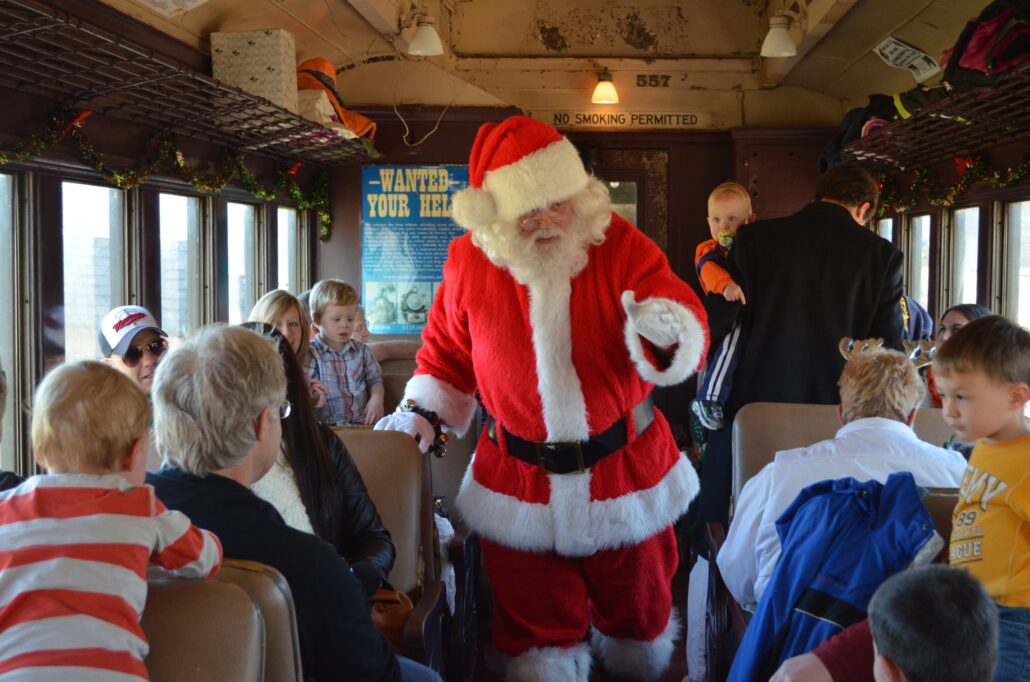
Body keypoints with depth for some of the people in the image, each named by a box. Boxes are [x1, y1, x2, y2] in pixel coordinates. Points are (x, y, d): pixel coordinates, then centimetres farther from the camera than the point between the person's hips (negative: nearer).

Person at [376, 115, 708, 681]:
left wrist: (664, 331, -44)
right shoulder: (469, 262, -7)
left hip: (627, 469, 0)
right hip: (519, 482, 0)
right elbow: (446, 351, 9)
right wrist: (422, 411, -2)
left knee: (638, 614, 22)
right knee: (538, 633, 13)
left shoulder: (619, 243, -13)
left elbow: (689, 330, -22)